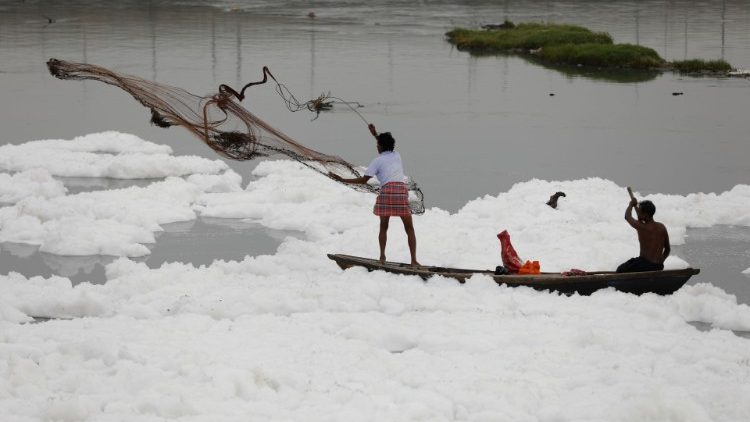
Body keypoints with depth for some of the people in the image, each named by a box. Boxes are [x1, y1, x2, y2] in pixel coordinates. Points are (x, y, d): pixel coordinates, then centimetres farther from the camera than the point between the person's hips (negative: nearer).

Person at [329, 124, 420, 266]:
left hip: (386, 190, -2)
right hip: (402, 190, 2)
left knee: (383, 227, 16)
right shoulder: (397, 156, 21)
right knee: (409, 229, 7)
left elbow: (363, 180, 3)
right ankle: (414, 260, -4)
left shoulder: (378, 160, 8)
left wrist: (342, 179, 9)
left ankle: (382, 256, 7)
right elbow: (387, 148, 46)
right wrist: (375, 134, 51)